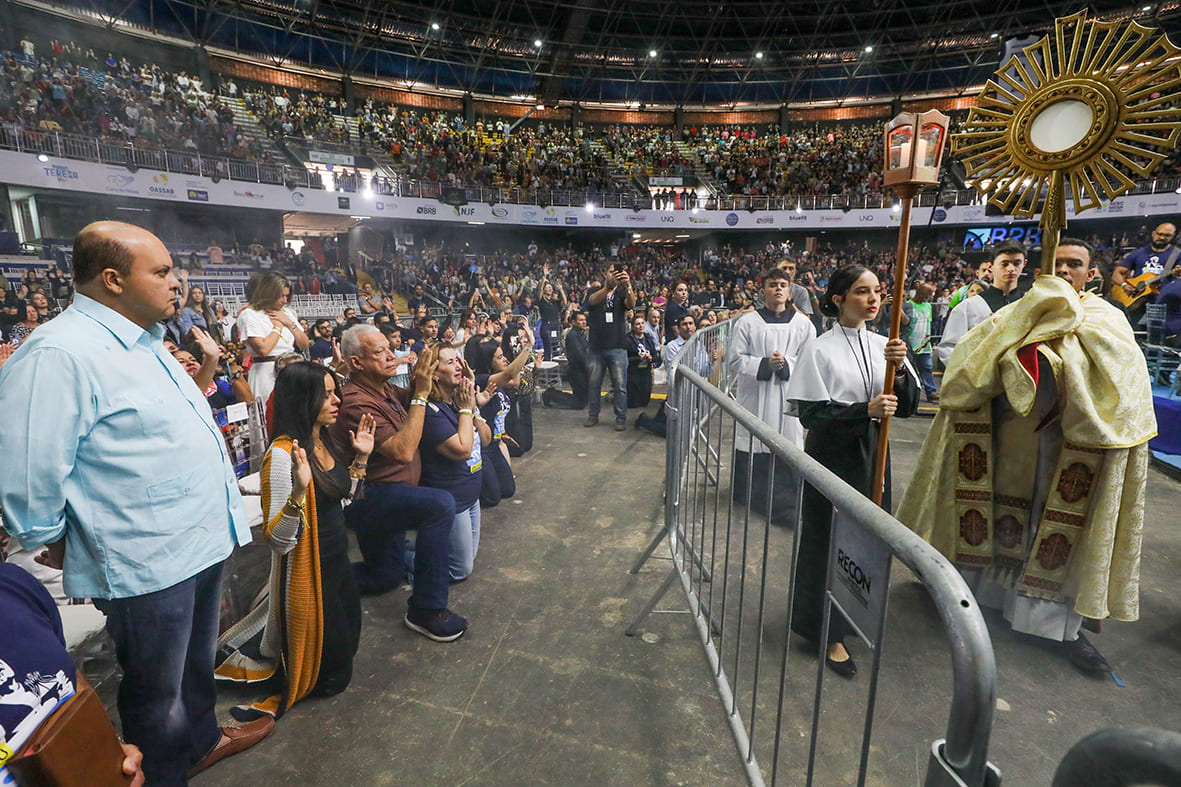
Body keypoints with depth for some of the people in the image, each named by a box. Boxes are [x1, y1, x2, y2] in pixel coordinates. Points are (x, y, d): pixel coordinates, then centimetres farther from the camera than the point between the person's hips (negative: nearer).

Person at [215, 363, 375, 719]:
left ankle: (263, 645, 38)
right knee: (331, 677, 10)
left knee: (346, 644, 26)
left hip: (337, 562, 8)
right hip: (305, 573, -8)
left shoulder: (323, 441, 0)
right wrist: (298, 491, -43)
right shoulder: (283, 454, -26)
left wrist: (361, 458, 3)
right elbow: (277, 540, -27)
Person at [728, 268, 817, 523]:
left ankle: (786, 504, 18)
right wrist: (766, 364, -16)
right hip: (754, 395, -1)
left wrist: (786, 364, -16)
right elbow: (737, 359, -2)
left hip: (788, 396, 1)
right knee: (750, 448, 6)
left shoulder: (803, 324, 6)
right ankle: (747, 494, 25)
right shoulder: (747, 322, 1)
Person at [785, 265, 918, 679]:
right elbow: (811, 412, -15)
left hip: (870, 456, 5)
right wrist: (865, 411, -24)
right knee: (829, 542, 4)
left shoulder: (884, 345, 4)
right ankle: (829, 632, 22)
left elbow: (908, 407, 0)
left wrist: (900, 368, -16)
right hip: (831, 456, -5)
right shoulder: (819, 349, -10)